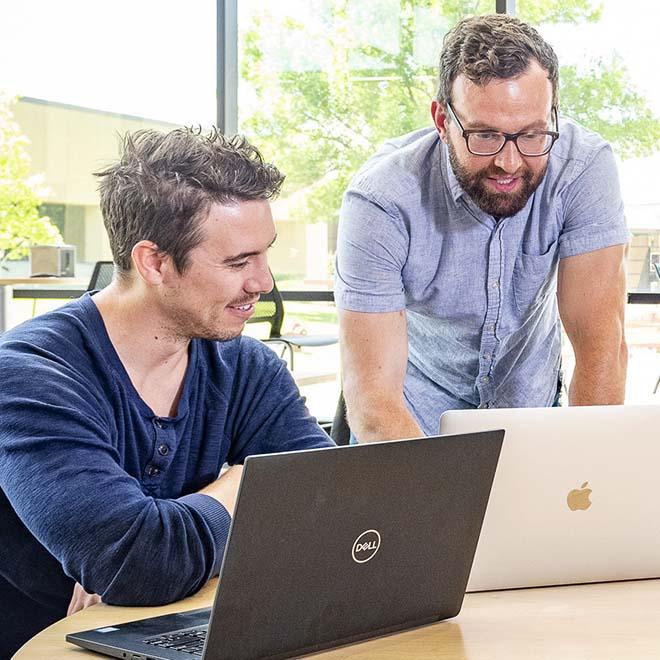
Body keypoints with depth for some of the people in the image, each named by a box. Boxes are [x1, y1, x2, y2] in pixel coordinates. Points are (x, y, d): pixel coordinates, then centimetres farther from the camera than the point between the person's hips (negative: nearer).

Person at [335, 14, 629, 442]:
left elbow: (602, 344, -22)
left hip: (530, 404, 3)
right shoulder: (380, 201, -27)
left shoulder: (587, 165, -22)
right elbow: (372, 398, -31)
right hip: (416, 417, -2)